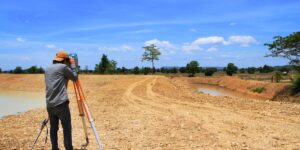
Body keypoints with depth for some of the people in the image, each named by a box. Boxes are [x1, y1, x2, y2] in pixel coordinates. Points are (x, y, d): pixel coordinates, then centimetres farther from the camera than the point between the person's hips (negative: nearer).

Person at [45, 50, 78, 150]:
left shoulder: (48, 69, 16)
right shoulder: (63, 67, -5)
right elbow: (75, 77, 5)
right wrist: (72, 65, 13)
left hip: (50, 104, 7)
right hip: (61, 104, -7)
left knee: (53, 128, 12)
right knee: (67, 129, -1)